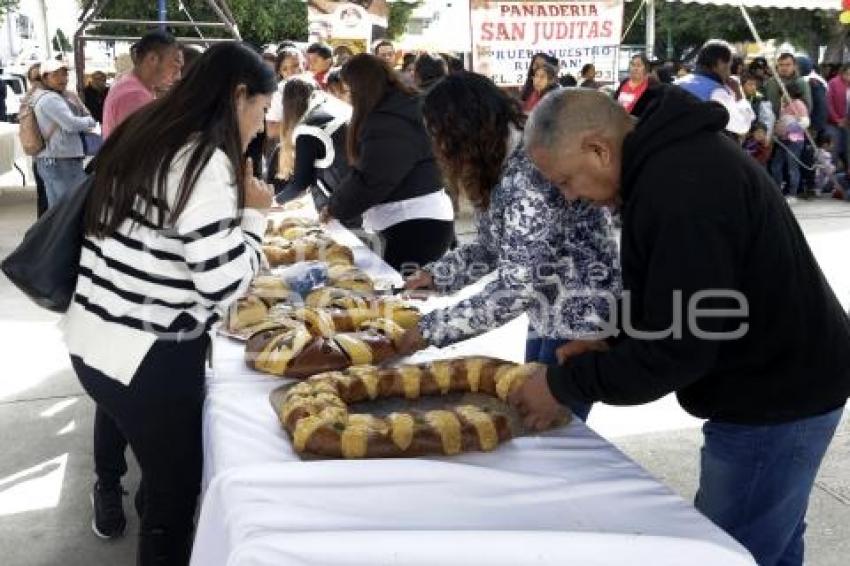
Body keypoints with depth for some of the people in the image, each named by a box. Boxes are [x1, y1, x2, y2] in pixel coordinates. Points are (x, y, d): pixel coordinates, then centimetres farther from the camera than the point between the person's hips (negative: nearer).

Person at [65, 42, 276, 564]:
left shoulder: (147, 134, 8)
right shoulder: (205, 159, -19)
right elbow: (224, 283, -22)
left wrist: (233, 201, 11)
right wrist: (253, 213, -7)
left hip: (96, 339, 9)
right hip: (146, 356, -9)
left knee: (164, 473, 25)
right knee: (177, 487, 10)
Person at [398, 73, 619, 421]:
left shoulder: (530, 173, -27)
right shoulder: (502, 166, 4)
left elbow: (521, 284, -30)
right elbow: (493, 247, 14)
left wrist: (432, 329, -26)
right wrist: (436, 275, 0)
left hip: (581, 319, -9)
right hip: (549, 316, 9)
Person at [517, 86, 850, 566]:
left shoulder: (681, 186, -29)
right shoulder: (676, 157, 5)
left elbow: (678, 346, -26)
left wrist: (566, 384, -15)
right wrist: (616, 342, 5)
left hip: (775, 400, -10)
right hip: (776, 381, 10)